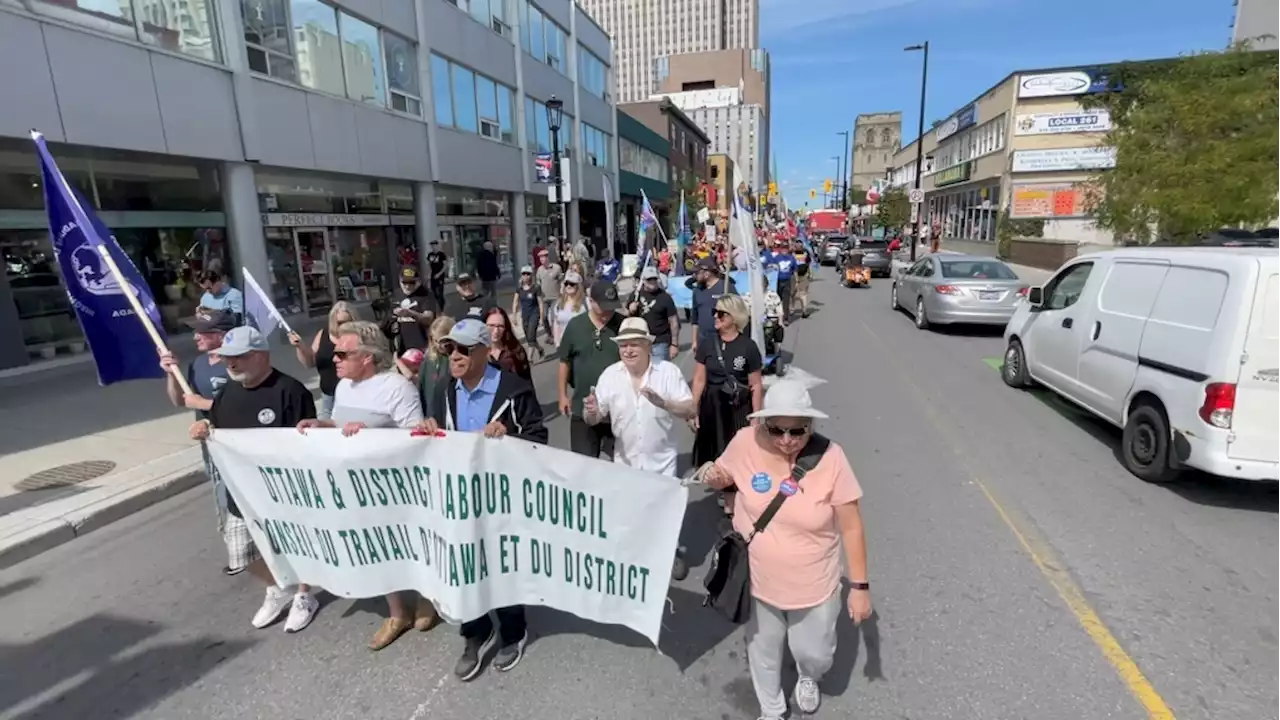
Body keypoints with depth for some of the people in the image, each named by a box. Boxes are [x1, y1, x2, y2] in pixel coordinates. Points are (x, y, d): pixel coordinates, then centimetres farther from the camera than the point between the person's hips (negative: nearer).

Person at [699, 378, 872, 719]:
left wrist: (860, 586, -9)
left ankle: (808, 677, 61)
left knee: (814, 653, 21)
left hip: (812, 585, -1)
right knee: (763, 649, 24)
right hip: (758, 579, 2)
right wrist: (713, 477, -22)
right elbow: (724, 476, 2)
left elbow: (851, 526, -14)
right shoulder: (746, 443, -20)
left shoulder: (830, 458, -24)